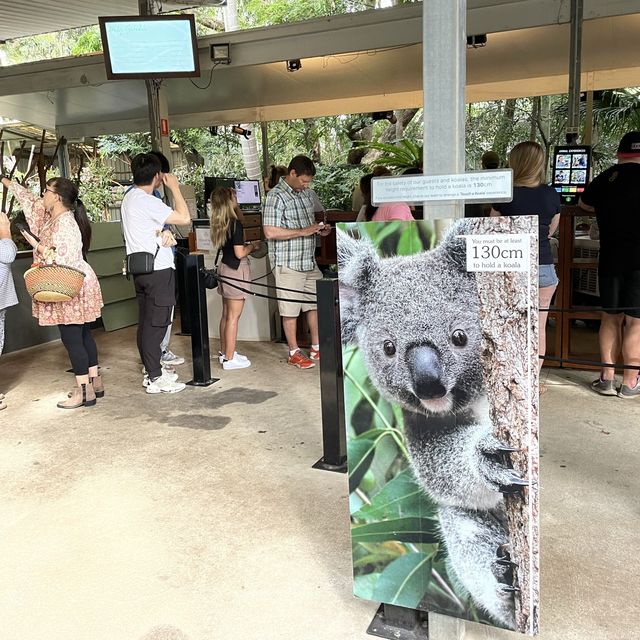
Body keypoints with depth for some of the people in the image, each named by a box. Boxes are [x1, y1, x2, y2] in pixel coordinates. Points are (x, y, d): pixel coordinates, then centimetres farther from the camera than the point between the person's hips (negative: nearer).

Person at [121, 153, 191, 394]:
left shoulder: (129, 197, 13)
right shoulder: (147, 202, -17)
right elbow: (184, 218, -19)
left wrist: (161, 234, -2)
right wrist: (174, 187, -9)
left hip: (140, 269, 10)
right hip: (157, 269, -9)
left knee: (146, 322, 13)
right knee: (156, 323, -4)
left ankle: (152, 371, 22)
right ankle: (155, 379, 1)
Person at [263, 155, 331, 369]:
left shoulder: (305, 193, 11)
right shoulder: (276, 196, -14)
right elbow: (270, 232, -22)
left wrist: (319, 229, 4)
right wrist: (303, 231, -21)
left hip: (309, 261, 8)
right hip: (288, 263, -8)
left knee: (315, 304, 14)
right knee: (290, 309, 3)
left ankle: (317, 348, 27)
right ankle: (294, 353, 15)